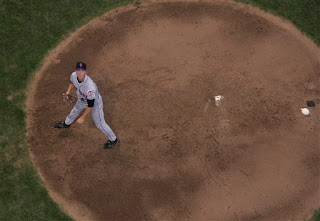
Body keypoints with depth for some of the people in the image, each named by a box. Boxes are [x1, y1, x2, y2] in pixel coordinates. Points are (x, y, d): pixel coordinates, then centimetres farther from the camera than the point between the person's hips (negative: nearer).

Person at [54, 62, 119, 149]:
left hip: (95, 103, -7)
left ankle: (113, 140, 27)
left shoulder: (90, 87, -46)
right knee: (74, 112, 34)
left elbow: (90, 105, -34)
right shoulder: (73, 75, -26)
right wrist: (68, 91, -10)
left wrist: (82, 118, -27)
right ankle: (66, 123, 67)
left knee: (100, 124, 5)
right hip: (81, 101, 7)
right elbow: (72, 82, 4)